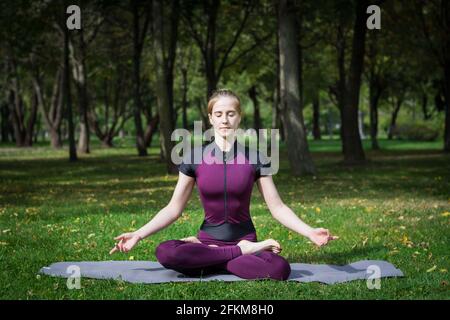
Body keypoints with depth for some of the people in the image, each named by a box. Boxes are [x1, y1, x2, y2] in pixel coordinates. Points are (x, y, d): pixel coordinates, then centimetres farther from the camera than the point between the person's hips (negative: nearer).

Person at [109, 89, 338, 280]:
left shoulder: (254, 158, -1)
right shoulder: (194, 158, 0)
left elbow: (277, 207, -1)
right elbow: (174, 209, 2)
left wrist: (309, 232, -14)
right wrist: (138, 235, -9)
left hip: (245, 239, 0)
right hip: (208, 238, 0)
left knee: (279, 269, -34)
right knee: (165, 253, -33)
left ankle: (202, 260, -13)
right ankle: (242, 254, -16)